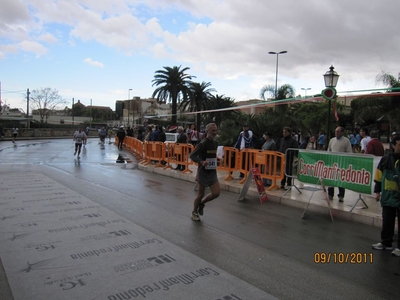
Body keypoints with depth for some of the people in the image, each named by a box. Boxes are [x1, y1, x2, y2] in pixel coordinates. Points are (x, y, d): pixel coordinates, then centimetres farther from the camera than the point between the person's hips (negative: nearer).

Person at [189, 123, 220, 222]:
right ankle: (194, 212, 28)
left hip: (212, 172, 6)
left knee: (216, 193, -2)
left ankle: (202, 203, 26)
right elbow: (192, 155, -21)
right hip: (203, 172, -6)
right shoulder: (203, 144, -15)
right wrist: (201, 162, -35)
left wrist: (215, 162, 12)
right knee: (201, 194, 5)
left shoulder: (215, 143, 7)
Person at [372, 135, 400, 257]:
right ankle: (385, 243, 27)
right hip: (388, 197, 3)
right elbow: (378, 177, 7)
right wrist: (377, 191, 7)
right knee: (387, 222, 13)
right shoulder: (386, 159, 1)